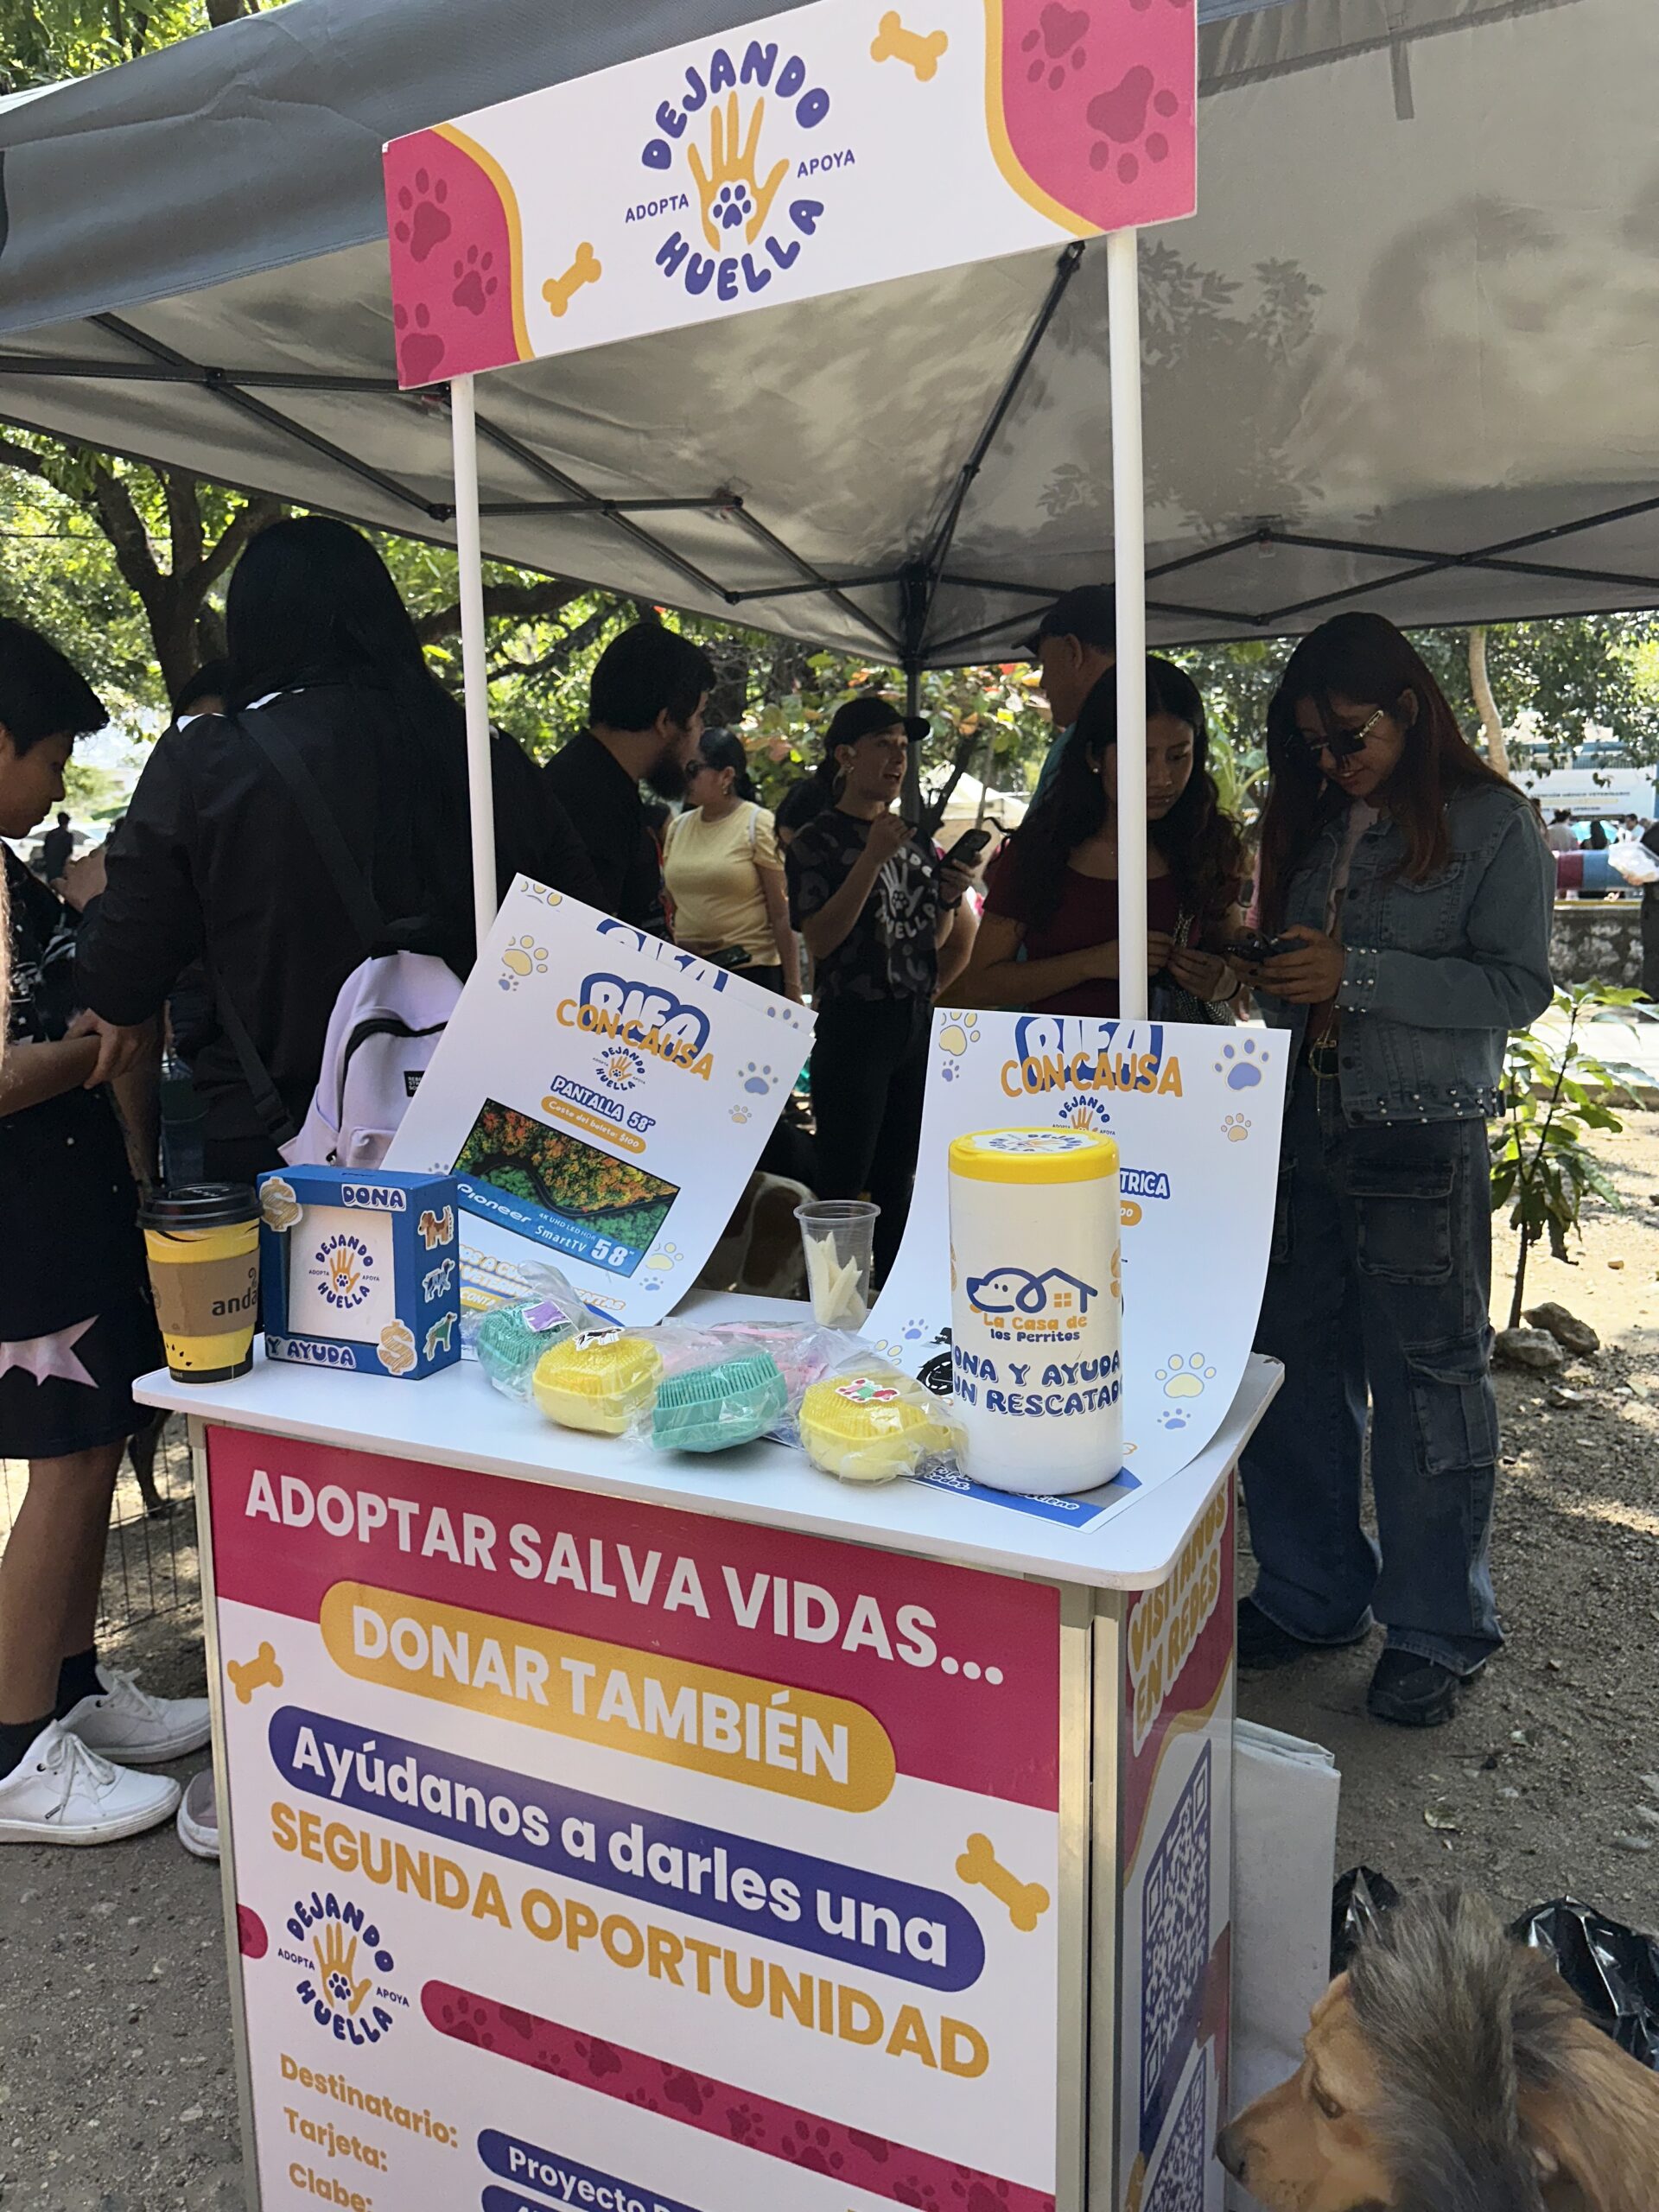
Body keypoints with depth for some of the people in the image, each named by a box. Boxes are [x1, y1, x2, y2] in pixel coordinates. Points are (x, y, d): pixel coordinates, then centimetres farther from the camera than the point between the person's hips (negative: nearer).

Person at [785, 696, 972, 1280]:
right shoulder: (817, 842, -5)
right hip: (854, 1028, -6)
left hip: (918, 1022, 6)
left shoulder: (916, 838, 13)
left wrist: (949, 899, -1)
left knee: (898, 1179, 13)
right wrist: (873, 858, -21)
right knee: (843, 1187, -4)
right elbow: (819, 940, -17)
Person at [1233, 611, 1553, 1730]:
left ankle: (1438, 1629, 20)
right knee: (1294, 1364, 9)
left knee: (1427, 1377, 2)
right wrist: (1266, 974, -1)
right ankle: (1312, 1595, 26)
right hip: (1302, 1125, 6)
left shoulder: (1495, 822, -3)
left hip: (1422, 1144, -5)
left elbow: (1520, 986, -11)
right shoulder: (1314, 825, 14)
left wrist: (1357, 975, -18)